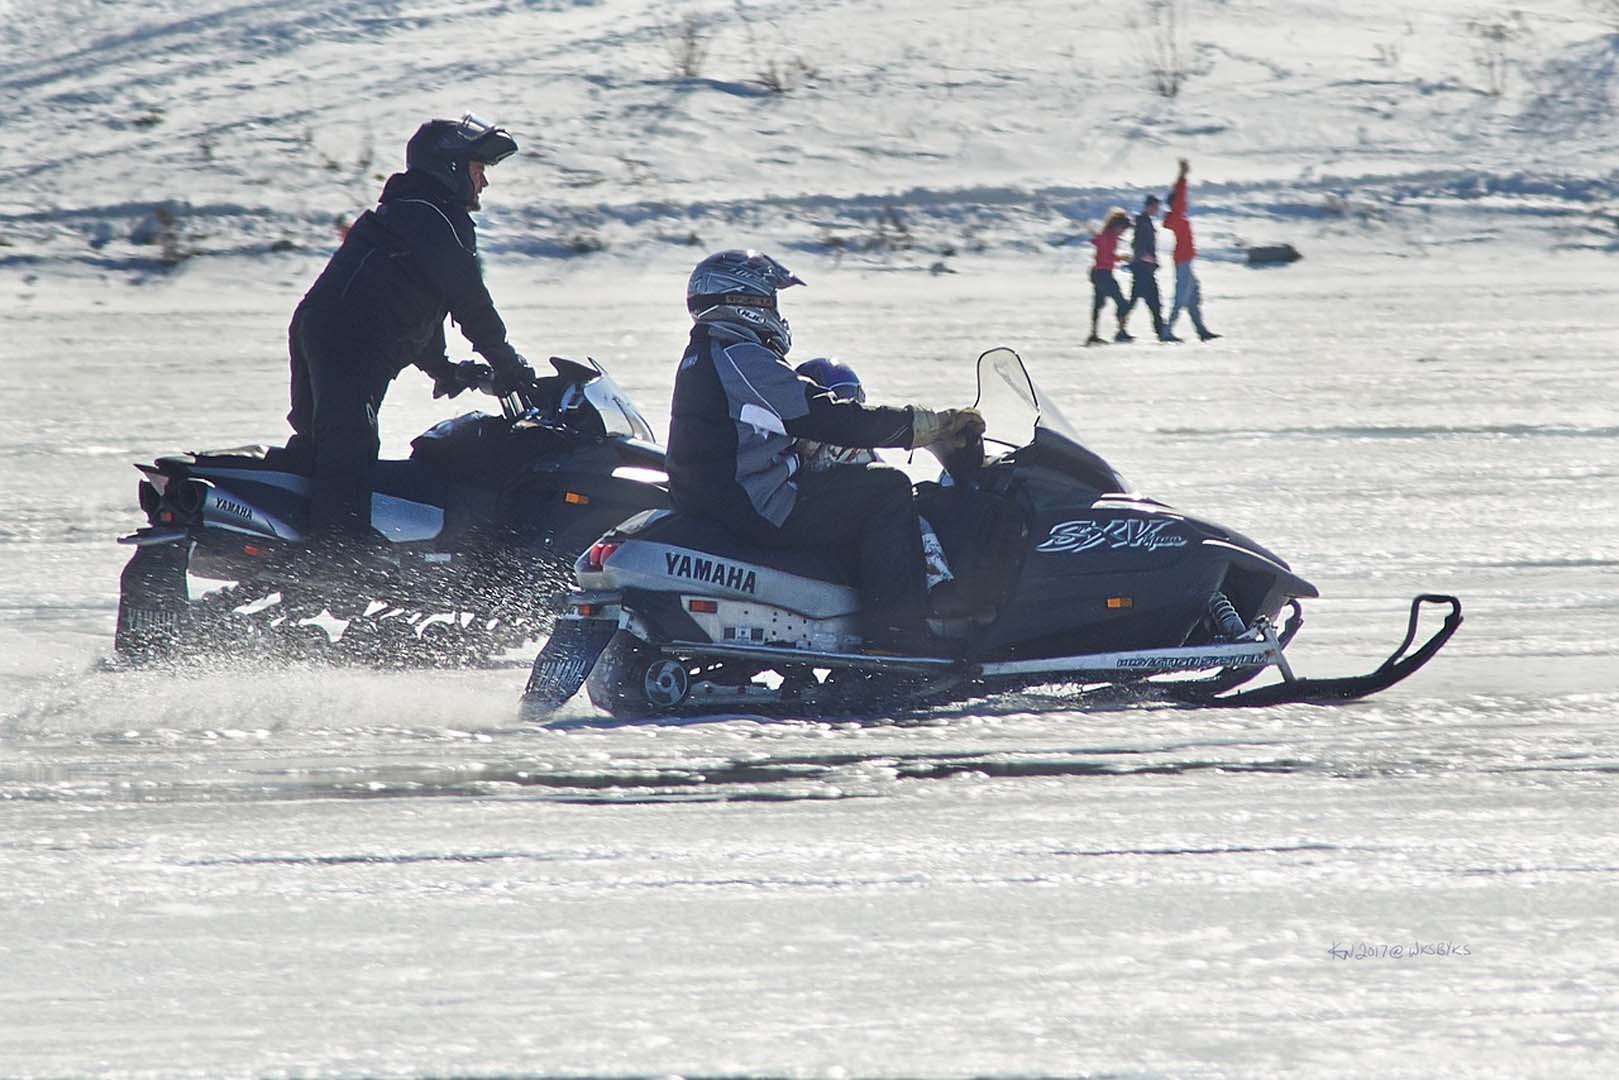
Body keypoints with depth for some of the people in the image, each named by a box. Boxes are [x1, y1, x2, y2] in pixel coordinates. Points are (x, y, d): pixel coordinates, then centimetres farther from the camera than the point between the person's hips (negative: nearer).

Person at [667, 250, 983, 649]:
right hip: (759, 512, -11)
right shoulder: (740, 359, -17)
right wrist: (928, 426, -13)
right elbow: (825, 419, -19)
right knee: (887, 488, -7)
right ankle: (895, 630, -12)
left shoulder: (703, 357, 17)